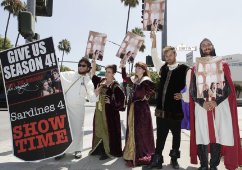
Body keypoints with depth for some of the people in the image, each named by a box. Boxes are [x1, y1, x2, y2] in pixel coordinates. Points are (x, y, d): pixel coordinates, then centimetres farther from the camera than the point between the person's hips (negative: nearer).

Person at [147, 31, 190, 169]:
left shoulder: (185, 70, -5)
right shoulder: (163, 67, 9)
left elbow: (190, 88, -4)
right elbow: (154, 56, 14)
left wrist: (183, 96, -20)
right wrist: (154, 40, 9)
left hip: (176, 110, -3)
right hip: (161, 109, 4)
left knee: (176, 135, 14)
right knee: (160, 136, 10)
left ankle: (174, 159, 31)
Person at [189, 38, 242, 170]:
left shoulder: (222, 64, 11)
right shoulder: (196, 67, 11)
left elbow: (228, 86, 3)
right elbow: (192, 90, 6)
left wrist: (216, 101, -11)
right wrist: (202, 102, -11)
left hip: (219, 105, 0)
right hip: (201, 106, 0)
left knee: (217, 135, -1)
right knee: (202, 135, -1)